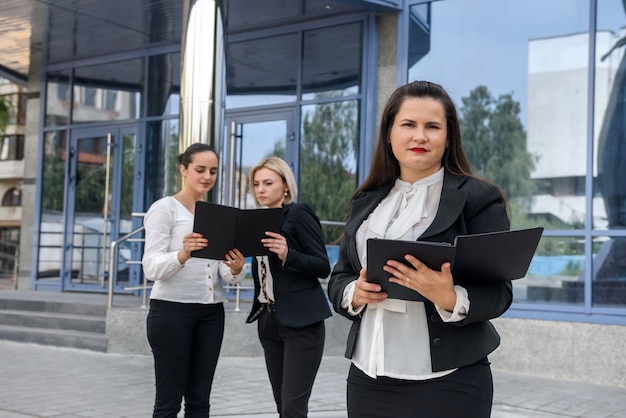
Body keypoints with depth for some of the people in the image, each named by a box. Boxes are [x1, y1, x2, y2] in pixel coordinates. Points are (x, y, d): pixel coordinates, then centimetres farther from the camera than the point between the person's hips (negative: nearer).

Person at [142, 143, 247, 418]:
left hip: (211, 313, 6)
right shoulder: (164, 208, -4)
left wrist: (236, 269, -15)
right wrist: (183, 255, -33)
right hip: (172, 311, -6)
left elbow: (226, 275, 9)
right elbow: (151, 267, -14)